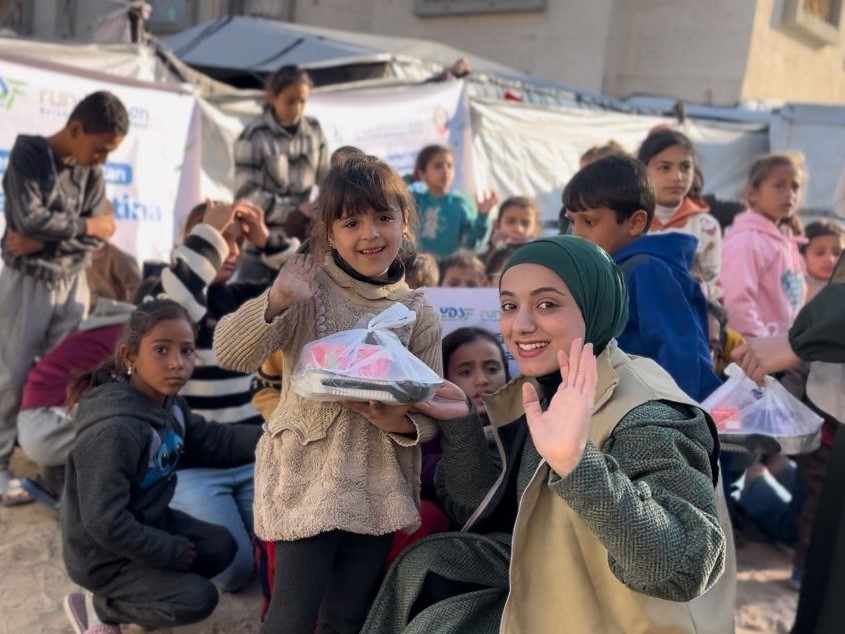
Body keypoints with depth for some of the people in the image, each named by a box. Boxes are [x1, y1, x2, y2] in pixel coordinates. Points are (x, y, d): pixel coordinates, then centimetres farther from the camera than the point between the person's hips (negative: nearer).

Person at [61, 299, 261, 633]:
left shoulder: (169, 403, -6)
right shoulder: (114, 430, -35)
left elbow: (212, 440, 3)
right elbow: (104, 522, -34)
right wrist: (174, 552, -22)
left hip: (147, 522, 9)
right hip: (104, 555, -9)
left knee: (221, 545, 10)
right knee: (198, 598, -10)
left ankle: (140, 591, 18)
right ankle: (95, 606, 6)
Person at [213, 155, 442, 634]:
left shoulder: (419, 313, 0)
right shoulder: (307, 291, -9)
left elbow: (431, 411, 1)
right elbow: (230, 355, -20)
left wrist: (402, 423, -22)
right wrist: (274, 302, -37)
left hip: (379, 489, 4)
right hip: (307, 480, -3)